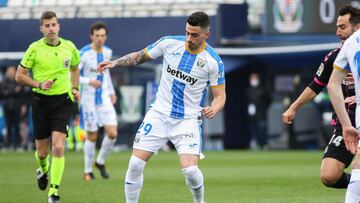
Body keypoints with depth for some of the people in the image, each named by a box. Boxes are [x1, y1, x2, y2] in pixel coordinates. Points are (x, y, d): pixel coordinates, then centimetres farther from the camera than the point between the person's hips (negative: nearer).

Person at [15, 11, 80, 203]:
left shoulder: (69, 47, 2)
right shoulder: (35, 48, -6)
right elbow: (19, 75, -1)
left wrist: (74, 88, 9)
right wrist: (39, 84, -15)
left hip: (63, 101, 0)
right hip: (41, 100, 0)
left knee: (58, 147, -15)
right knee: (42, 151, 7)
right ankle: (43, 170, 44)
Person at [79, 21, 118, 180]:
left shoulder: (107, 52, 4)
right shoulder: (84, 54, -14)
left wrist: (111, 91, 19)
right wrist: (89, 81, -27)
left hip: (104, 98, 4)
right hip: (89, 100, -4)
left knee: (112, 133, -7)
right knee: (92, 136, 2)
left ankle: (100, 162, 17)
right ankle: (88, 171, 18)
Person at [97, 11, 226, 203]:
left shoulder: (213, 61, -10)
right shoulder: (170, 43, -4)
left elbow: (220, 95, -3)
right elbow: (139, 56, 10)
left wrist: (214, 108, -25)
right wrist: (115, 62, -4)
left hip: (188, 120, -3)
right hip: (159, 114, 3)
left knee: (190, 170, -19)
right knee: (135, 164, -6)